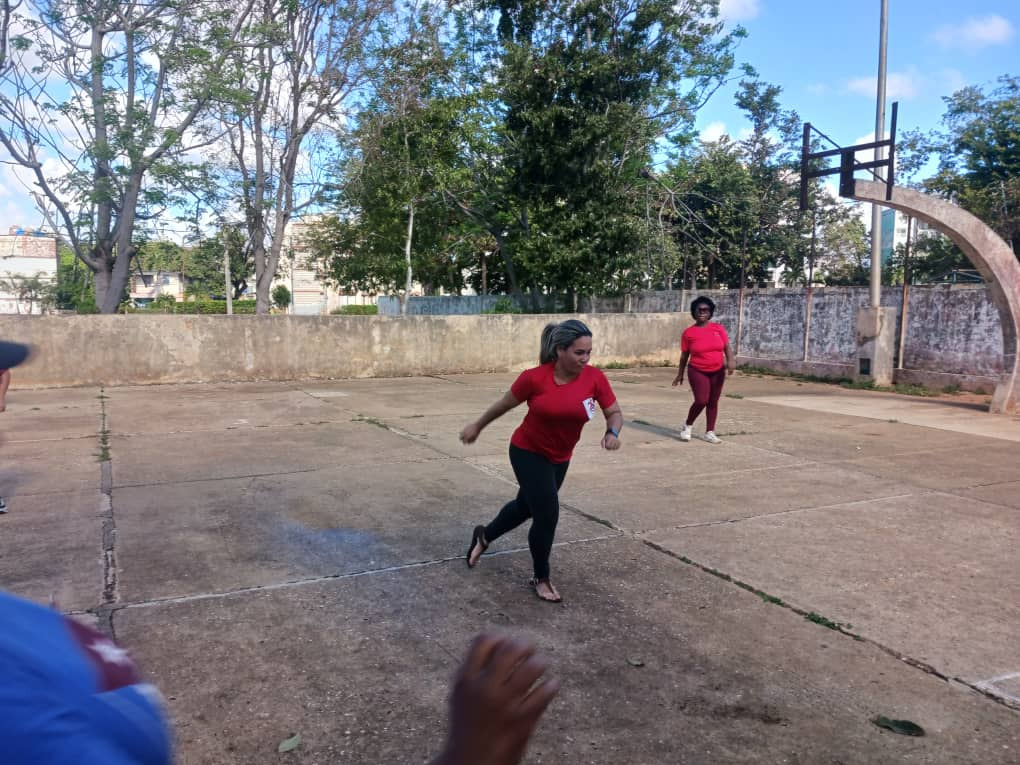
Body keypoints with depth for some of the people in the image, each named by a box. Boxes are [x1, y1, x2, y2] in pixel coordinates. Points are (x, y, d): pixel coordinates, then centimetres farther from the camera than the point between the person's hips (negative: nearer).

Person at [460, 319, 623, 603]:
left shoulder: (595, 378, -18)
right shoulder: (534, 378, -24)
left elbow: (614, 412, -7)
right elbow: (504, 404, -7)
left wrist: (613, 432, -29)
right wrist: (477, 426, 6)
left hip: (560, 459, 5)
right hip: (528, 452, -5)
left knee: (526, 506, 22)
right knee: (547, 514, -9)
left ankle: (484, 536, 51)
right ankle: (541, 579, 16)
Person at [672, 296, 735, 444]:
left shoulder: (718, 328, 0)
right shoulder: (688, 332, -4)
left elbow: (727, 347, 0)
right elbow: (684, 355, 2)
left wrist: (730, 360, -19)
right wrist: (680, 374, 6)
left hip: (717, 372, 3)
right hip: (698, 371, -3)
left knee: (713, 402, 7)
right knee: (701, 401, -13)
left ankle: (709, 432, 17)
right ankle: (687, 426, 10)